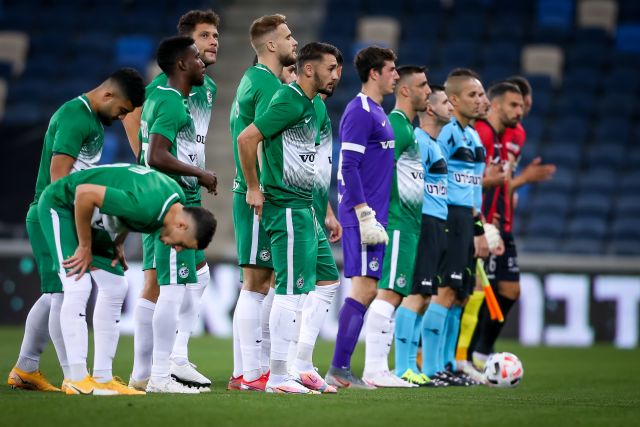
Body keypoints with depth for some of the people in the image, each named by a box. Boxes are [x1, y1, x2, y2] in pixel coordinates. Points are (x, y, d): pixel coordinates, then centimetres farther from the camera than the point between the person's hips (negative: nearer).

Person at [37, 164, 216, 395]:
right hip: (61, 204, -9)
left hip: (94, 218, 9)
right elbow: (84, 193, -33)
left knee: (115, 291, 4)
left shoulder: (178, 198, -7)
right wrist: (85, 247, -21)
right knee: (78, 288, -19)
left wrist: (117, 243, 0)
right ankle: (78, 380, -18)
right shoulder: (144, 207, -36)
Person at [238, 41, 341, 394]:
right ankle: (278, 376, -6)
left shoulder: (309, 105, 16)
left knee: (327, 280, 13)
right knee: (291, 290, -9)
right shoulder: (290, 102, -14)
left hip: (304, 207, 10)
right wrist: (254, 189, -15)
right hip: (287, 207, -10)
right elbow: (246, 138, -21)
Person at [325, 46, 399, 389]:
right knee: (364, 287, -11)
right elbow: (349, 167, -18)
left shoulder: (376, 112, 18)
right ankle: (339, 369, -10)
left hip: (372, 214, 10)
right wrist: (365, 216, -21)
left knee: (365, 289, 9)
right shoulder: (359, 111, -12)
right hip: (363, 215, -10)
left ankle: (341, 368, 11)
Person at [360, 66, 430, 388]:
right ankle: (375, 369, -13)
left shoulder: (408, 126, 20)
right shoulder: (397, 125, -12)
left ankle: (378, 368, 12)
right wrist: (390, 212, -20)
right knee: (389, 293, -12)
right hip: (398, 224, -10)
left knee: (394, 295, 10)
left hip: (408, 225, 10)